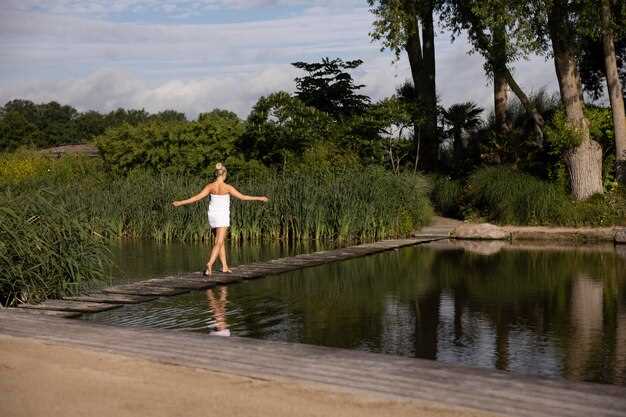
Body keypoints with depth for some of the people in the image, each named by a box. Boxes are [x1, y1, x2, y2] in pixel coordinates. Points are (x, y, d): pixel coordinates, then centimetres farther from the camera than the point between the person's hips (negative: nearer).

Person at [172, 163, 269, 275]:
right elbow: (242, 197, -9)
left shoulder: (210, 186, -3)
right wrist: (259, 198, 0)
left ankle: (224, 266, 21)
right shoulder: (227, 187, -12)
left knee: (220, 241, 18)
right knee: (218, 243, -6)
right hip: (223, 216, -5)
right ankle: (209, 264, -26)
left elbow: (197, 197, -7)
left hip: (212, 215, 5)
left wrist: (180, 203, 1)